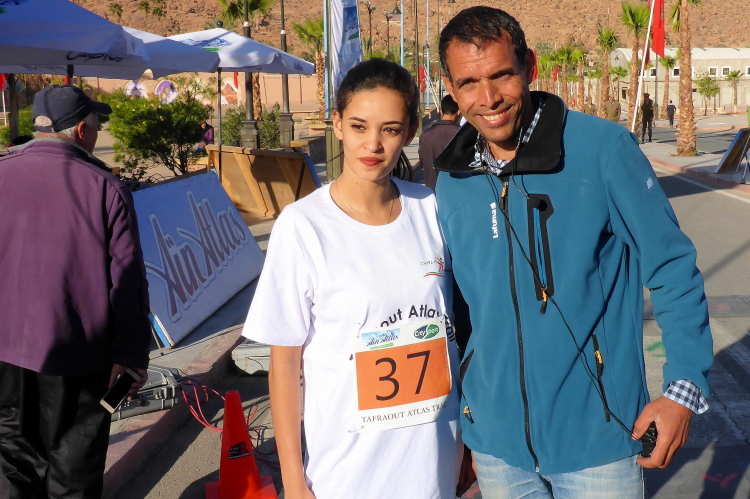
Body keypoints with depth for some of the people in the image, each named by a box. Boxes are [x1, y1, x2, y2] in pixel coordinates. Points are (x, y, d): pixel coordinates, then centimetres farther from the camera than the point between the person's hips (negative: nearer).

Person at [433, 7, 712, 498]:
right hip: (496, 438, 4)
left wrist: (685, 387, -12)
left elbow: (673, 269, -7)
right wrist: (451, 416, 14)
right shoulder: (452, 181, -1)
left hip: (596, 437, -3)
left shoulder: (604, 149, -14)